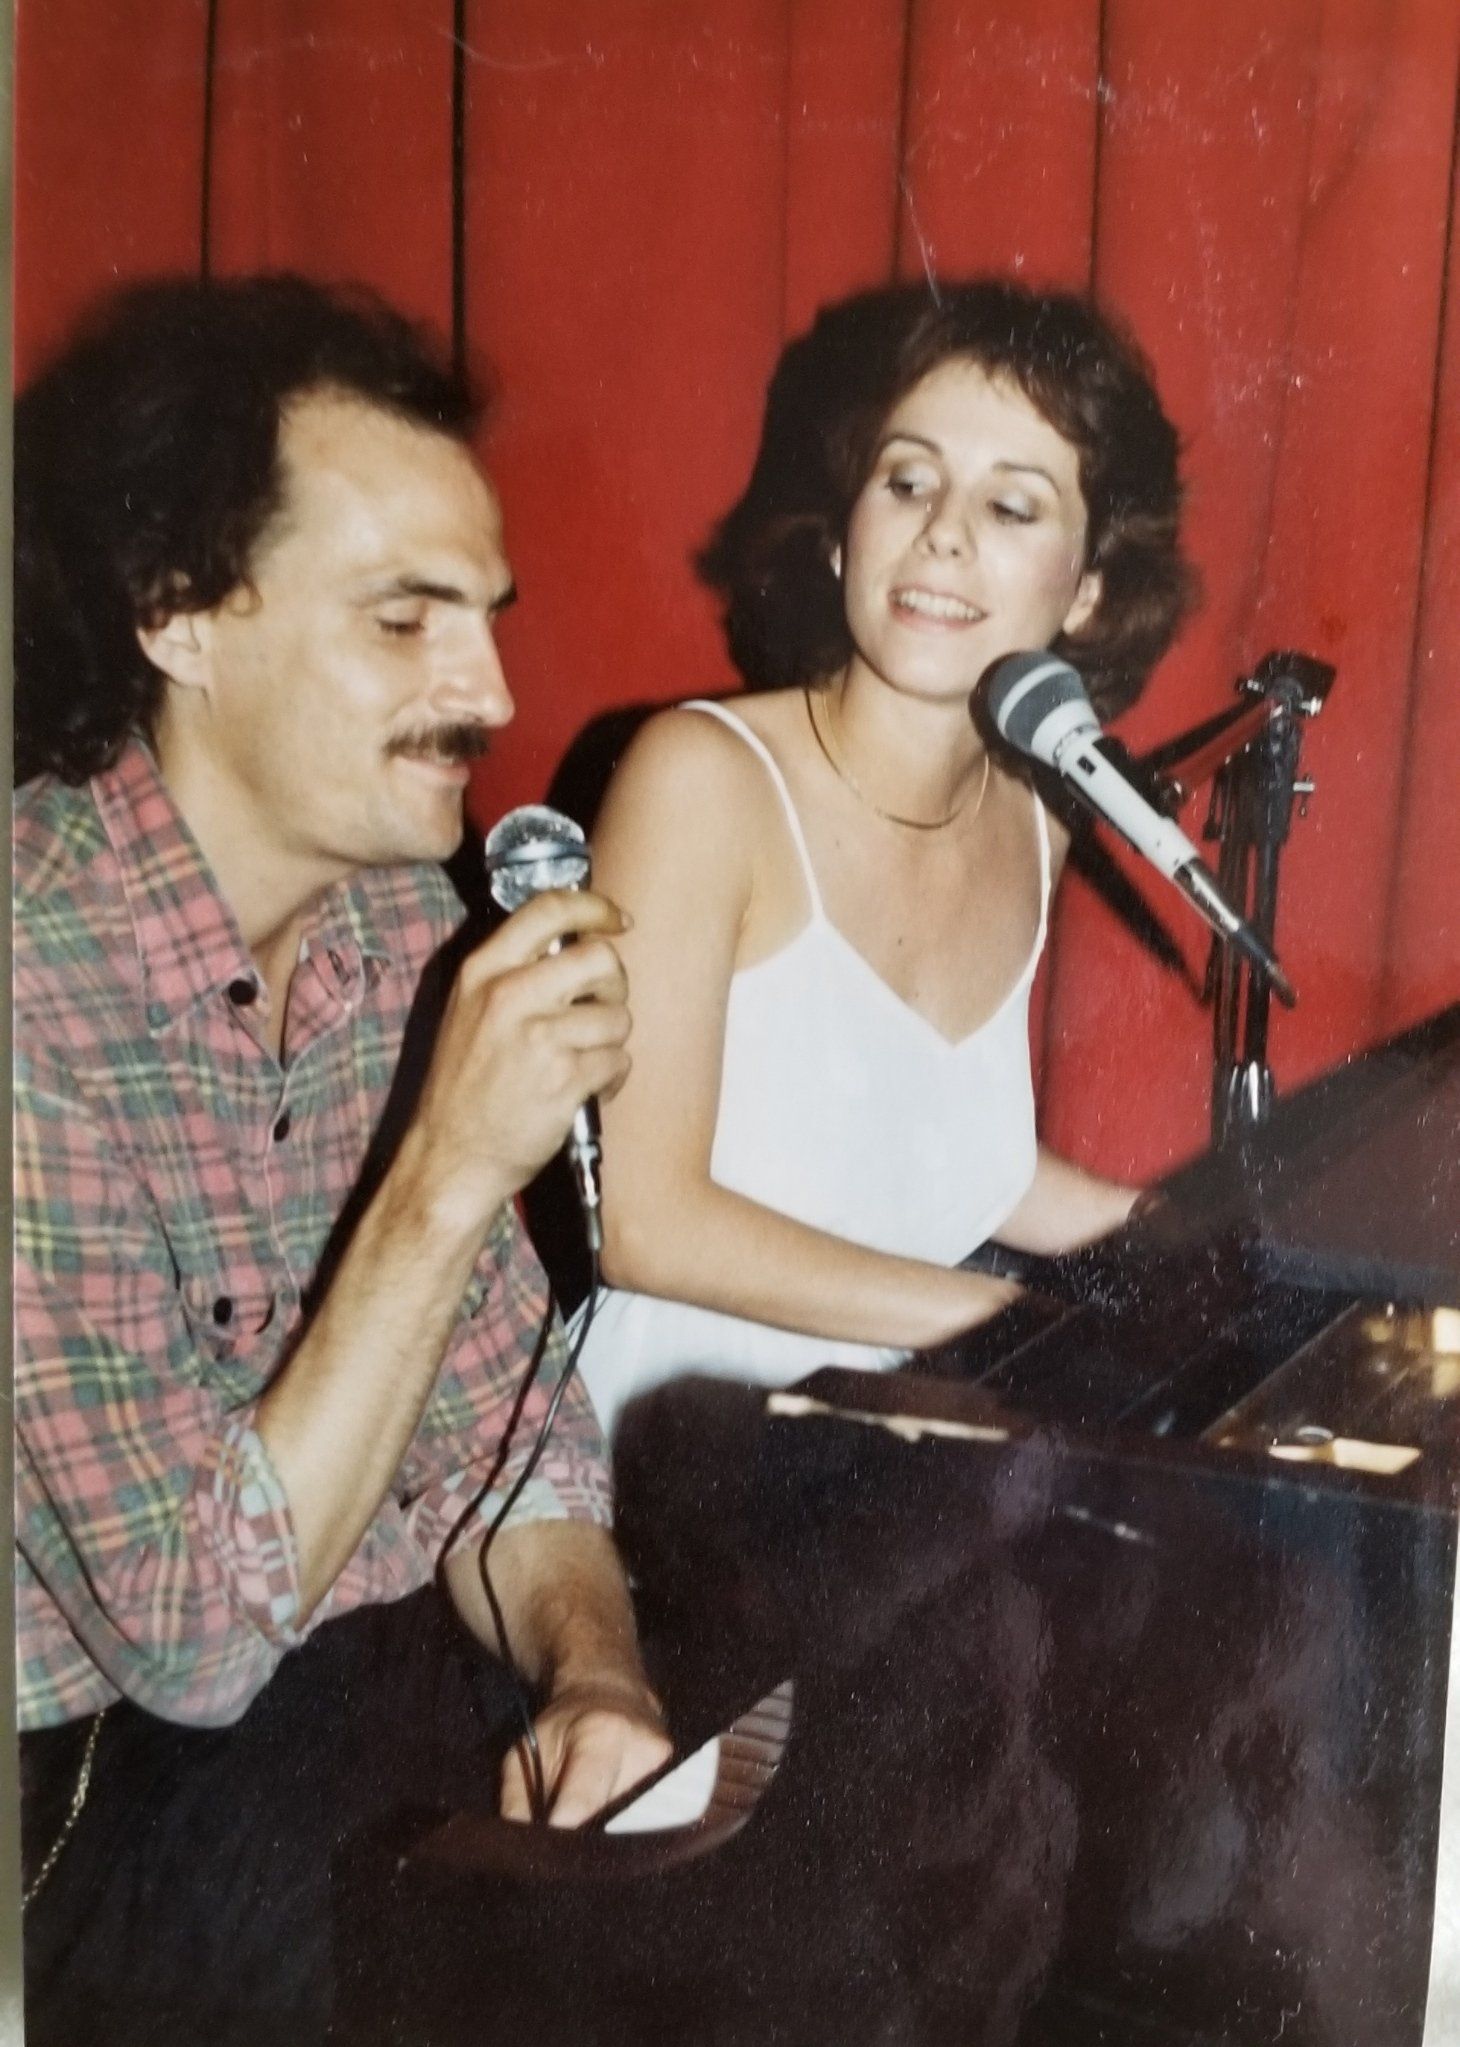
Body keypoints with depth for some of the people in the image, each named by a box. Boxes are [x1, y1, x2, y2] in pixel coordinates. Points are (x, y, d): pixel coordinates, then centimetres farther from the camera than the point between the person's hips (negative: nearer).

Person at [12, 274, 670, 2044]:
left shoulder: (402, 924, 0)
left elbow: (500, 1417, 5)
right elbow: (186, 1635, -23)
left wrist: (596, 1678, -14)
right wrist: (453, 1172, -26)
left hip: (394, 1697, 6)